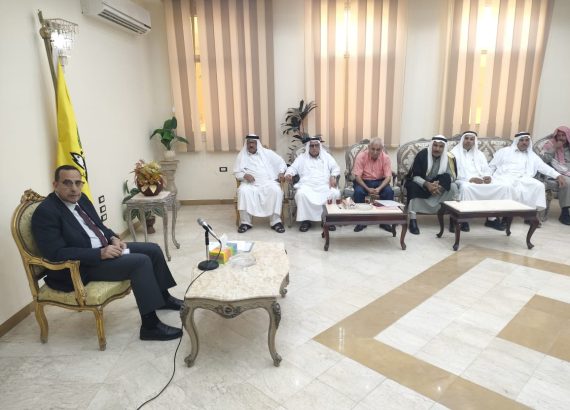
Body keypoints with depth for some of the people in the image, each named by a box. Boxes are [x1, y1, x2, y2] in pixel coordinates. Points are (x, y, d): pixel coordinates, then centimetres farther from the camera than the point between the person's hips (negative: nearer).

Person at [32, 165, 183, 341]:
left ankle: (163, 296, 25)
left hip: (104, 248, 9)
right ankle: (150, 326, -19)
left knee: (153, 250, 6)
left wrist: (113, 238, -3)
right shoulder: (45, 212, -18)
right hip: (81, 267, -9)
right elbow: (56, 253, -24)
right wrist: (100, 253, -28)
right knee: (141, 262, -25)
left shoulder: (81, 198, 6)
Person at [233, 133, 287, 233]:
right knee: (243, 191, -33)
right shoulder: (242, 155, 12)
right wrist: (244, 175, -12)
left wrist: (281, 172, -3)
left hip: (268, 181, 0)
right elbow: (236, 172, 9)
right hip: (250, 183, 0)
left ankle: (275, 221, -24)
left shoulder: (267, 153, 11)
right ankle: (245, 222, -23)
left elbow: (280, 162, 15)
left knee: (276, 190, -33)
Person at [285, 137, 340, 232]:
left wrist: (333, 176, -9)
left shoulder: (327, 156, 21)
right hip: (307, 185, -1)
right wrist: (288, 174, -14)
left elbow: (335, 167, 13)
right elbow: (293, 168, 10)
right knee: (301, 194, -35)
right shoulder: (302, 157, 19)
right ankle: (306, 220, -21)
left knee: (335, 193, -30)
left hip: (325, 185, 1)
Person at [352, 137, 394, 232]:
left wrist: (379, 188, -33)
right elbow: (357, 176, -17)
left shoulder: (386, 158, -11)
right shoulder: (361, 156, -16)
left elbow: (388, 177, -14)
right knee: (358, 191, -33)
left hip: (379, 181, 1)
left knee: (389, 192, -27)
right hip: (363, 181, -1)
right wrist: (368, 189, -31)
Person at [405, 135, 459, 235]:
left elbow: (452, 176, -13)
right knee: (412, 186, -35)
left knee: (453, 187, -24)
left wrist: (439, 184, -33)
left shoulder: (449, 157, -10)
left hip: (438, 184, 3)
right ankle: (412, 220, -35)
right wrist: (427, 184, -40)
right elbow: (415, 176, -21)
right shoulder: (422, 154, -18)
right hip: (420, 183, -2)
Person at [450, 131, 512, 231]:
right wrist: (470, 179, -19)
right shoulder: (455, 153, 6)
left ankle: (492, 218, -12)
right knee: (465, 187, -42)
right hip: (464, 181, -5)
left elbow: (486, 170, 16)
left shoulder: (479, 154, 25)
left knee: (505, 186, -16)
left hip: (482, 180, 6)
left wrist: (488, 177, -9)